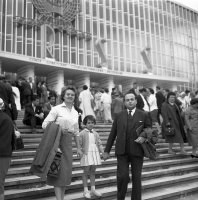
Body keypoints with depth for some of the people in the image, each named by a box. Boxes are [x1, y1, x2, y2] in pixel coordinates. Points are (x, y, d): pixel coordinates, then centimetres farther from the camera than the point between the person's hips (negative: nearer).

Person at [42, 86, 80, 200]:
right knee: (59, 170, -5)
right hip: (58, 140, -5)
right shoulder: (57, 109, -3)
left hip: (68, 142, 5)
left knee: (67, 170, 8)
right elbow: (45, 124, -8)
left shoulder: (75, 112, 13)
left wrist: (78, 148, 17)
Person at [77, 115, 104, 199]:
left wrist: (102, 151, 3)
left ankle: (93, 189, 20)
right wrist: (80, 152, -17)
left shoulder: (95, 134, 12)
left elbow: (99, 143, 15)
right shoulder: (82, 133, -2)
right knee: (86, 172, 0)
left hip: (95, 153, 5)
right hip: (86, 154, -4)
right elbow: (79, 144, -4)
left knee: (93, 171, 11)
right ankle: (85, 190, 9)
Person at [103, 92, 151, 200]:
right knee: (122, 176, -6)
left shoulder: (144, 115, 3)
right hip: (122, 151, 0)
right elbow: (112, 134, 8)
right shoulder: (119, 116, 7)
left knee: (136, 178, 7)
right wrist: (107, 150, 8)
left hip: (137, 151, 0)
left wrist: (144, 138, -14)